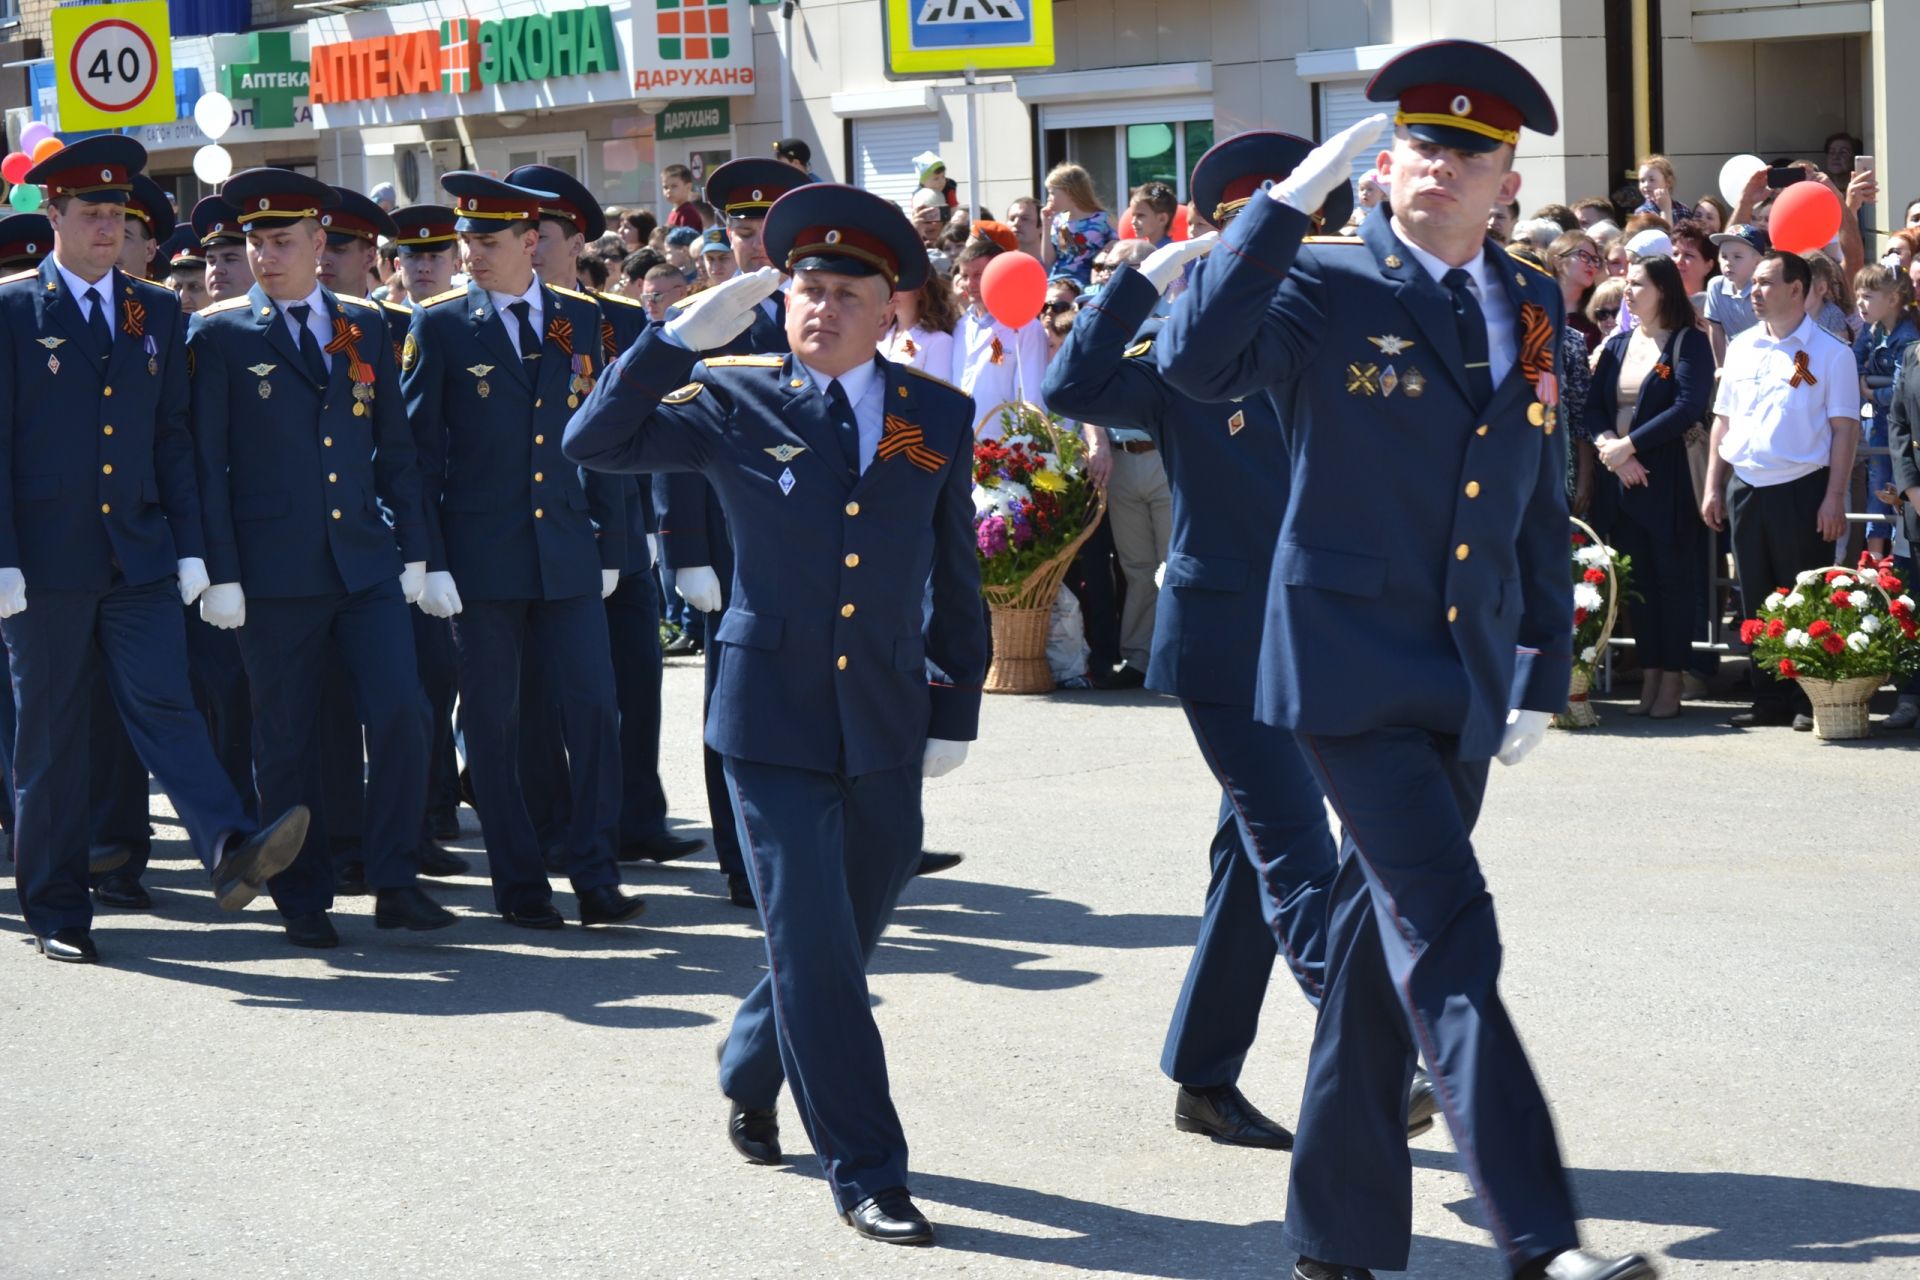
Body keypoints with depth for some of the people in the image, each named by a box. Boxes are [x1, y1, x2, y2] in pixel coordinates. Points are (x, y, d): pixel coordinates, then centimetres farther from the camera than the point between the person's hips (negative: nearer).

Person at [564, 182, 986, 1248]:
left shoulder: (939, 417, 6)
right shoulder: (733, 401, -1)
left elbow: (953, 576, 12)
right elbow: (593, 444, -6)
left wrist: (958, 708, 11)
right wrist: (681, 338, -14)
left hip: (887, 725, 3)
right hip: (772, 716, -3)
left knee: (841, 939, 14)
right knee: (814, 945, -7)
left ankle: (748, 1072, 43)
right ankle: (866, 1176, 1)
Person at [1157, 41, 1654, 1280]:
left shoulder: (1532, 307, 11)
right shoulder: (1327, 286, -5)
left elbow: (1541, 504, 17)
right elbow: (1199, 360, -24)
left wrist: (1545, 669, 14)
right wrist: (1288, 200, -25)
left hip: (1465, 681, 6)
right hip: (1353, 665, -6)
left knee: (1386, 946, 13)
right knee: (1449, 941, -14)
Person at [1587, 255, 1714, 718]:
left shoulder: (1689, 342, -3)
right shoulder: (1618, 345, 14)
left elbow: (1688, 407, -15)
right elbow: (1593, 405, 7)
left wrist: (1629, 444, -17)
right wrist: (1607, 445, -13)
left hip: (1669, 480, -6)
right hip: (1621, 480, 6)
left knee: (1671, 578, -1)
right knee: (1637, 580, 7)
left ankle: (1671, 684, 4)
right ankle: (1649, 679, 13)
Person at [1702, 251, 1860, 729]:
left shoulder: (1829, 353, -4)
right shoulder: (1741, 348, 12)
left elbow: (1845, 429, -7)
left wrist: (1834, 497, -13)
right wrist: (1713, 487, 9)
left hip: (1801, 489, -5)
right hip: (1745, 488, 5)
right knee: (1756, 600, 8)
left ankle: (1810, 702, 6)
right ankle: (1770, 701, 16)